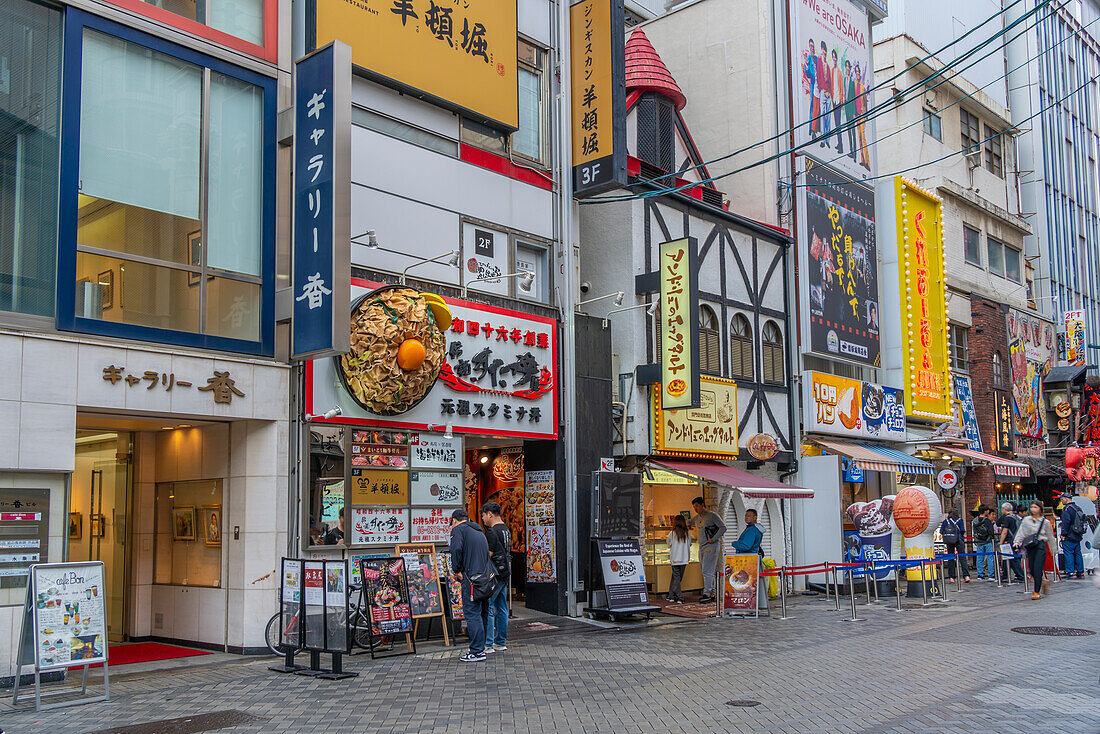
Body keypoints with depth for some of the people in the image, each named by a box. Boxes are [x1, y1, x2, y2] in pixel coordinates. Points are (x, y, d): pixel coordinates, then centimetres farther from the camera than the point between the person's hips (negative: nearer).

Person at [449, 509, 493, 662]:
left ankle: (477, 651, -8)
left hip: (471, 577, -8)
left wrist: (457, 570, -7)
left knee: (472, 613, -7)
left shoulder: (458, 529, 1)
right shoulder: (480, 532, 25)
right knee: (482, 613, 13)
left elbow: (456, 549, -17)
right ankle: (480, 647, 18)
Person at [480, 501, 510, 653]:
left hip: (494, 575, -10)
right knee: (501, 608, 13)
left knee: (487, 607, -7)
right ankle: (501, 642, 17)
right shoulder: (506, 530, 15)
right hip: (505, 573, 10)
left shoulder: (492, 532, -15)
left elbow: (489, 555, -16)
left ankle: (488, 644, -8)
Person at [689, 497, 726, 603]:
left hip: (711, 546, -8)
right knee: (706, 572, 7)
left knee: (707, 571, -13)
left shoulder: (712, 515, -6)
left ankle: (707, 594, -14)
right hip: (702, 547, 8)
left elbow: (723, 527, -10)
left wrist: (713, 539, -16)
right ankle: (712, 594, 11)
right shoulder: (697, 518, 16)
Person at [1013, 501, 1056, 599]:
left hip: (1040, 545, -3)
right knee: (1032, 569, 4)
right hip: (1029, 546, 3)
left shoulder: (1045, 522, 3)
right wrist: (1017, 542, -9)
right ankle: (1042, 581, 33)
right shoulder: (1026, 520, 8)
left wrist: (1053, 550, 15)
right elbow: (1021, 532, 6)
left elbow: (1050, 537, 11)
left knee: (1037, 569, -9)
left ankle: (1037, 592, -2)